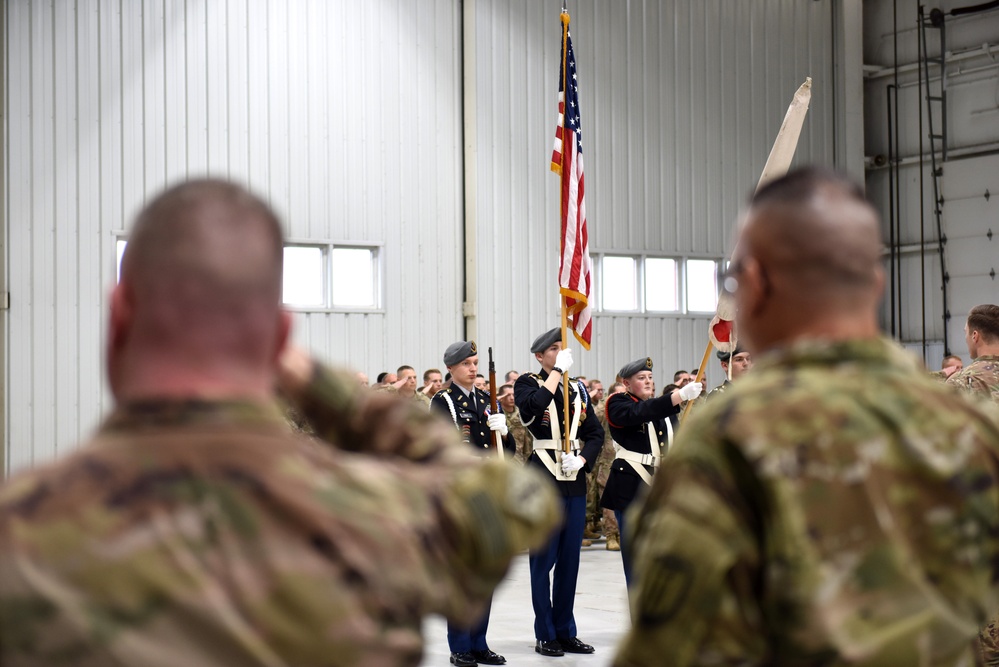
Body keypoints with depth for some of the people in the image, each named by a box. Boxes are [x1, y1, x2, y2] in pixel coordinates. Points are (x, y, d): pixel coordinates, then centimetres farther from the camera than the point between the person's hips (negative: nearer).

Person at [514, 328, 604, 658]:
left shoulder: (578, 388, 13)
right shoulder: (527, 383, -2)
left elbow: (595, 433, 10)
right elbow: (533, 406, -25)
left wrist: (582, 459, -8)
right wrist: (558, 370, -19)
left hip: (574, 480, 5)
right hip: (543, 479, -5)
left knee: (570, 557, 9)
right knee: (544, 558, -1)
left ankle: (566, 632, 17)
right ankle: (545, 634, 7)